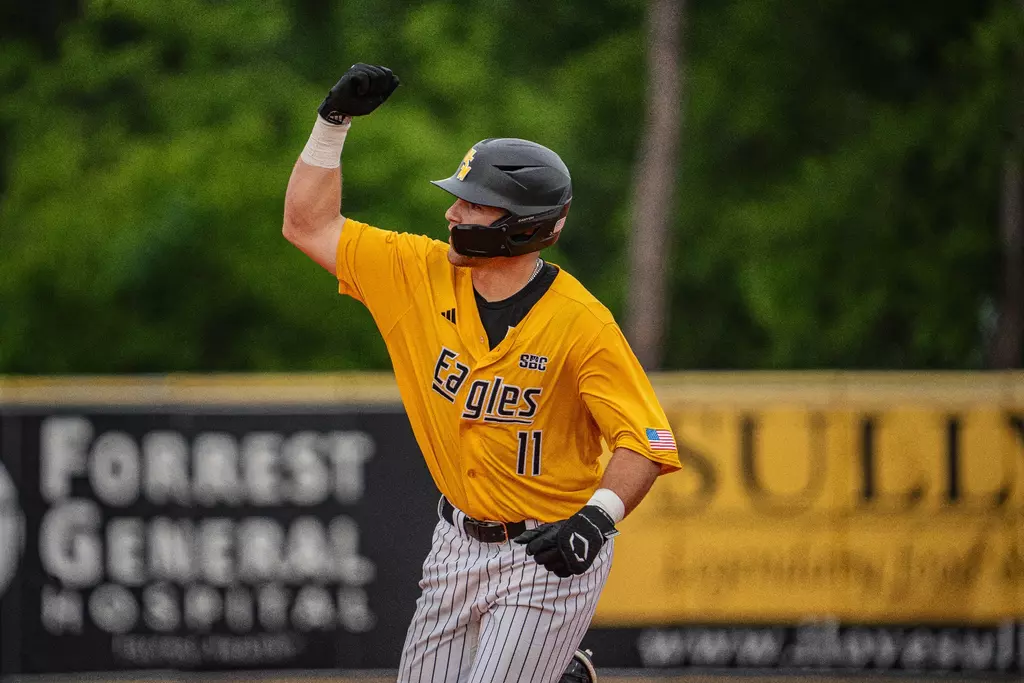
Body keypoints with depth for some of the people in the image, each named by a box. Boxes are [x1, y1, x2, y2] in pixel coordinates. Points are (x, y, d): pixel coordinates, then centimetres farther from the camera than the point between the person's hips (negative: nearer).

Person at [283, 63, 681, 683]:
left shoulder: (581, 324, -20)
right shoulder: (422, 273, -3)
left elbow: (647, 441, -20)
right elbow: (310, 224, 4)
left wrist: (596, 517, -36)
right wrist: (334, 122, -5)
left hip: (549, 555, -6)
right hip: (460, 542, 6)